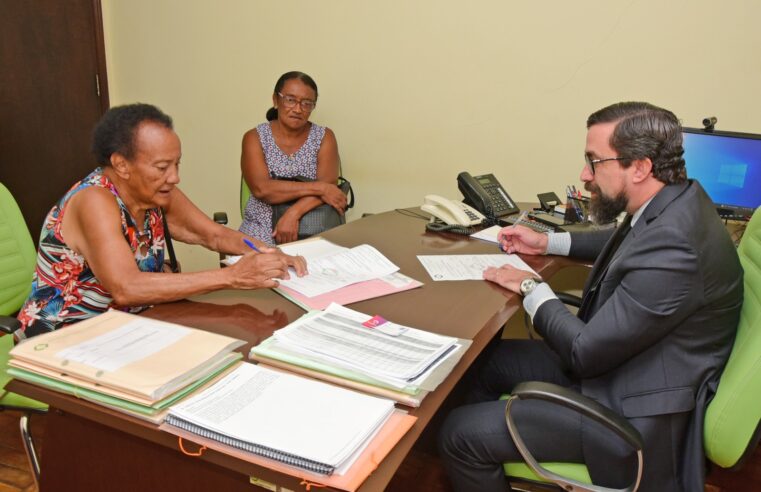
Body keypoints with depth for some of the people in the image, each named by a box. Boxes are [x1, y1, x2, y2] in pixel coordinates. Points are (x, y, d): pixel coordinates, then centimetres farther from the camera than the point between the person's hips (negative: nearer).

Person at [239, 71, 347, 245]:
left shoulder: (324, 137, 5)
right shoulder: (254, 138, 2)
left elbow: (328, 186, -8)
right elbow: (261, 189, -13)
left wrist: (293, 213, -23)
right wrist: (319, 188, -17)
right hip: (261, 234, 0)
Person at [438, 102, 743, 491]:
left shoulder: (670, 248, -33)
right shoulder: (675, 201, -3)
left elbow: (585, 352, -25)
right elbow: (628, 243, 21)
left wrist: (532, 290, -10)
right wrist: (548, 242, 12)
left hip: (635, 414, -9)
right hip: (617, 361, 10)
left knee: (459, 434, -11)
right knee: (486, 359, 15)